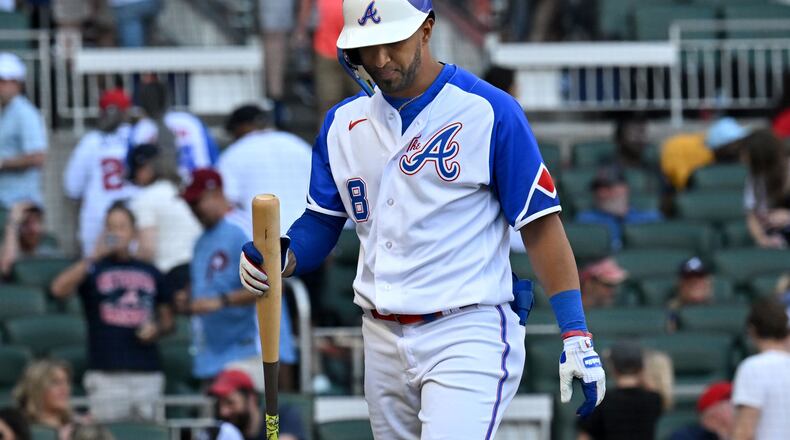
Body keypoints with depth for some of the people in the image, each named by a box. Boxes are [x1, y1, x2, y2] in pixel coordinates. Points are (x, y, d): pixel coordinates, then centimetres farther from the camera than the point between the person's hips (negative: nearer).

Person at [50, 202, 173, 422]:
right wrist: (94, 257, -18)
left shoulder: (150, 273, 16)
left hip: (148, 372, 3)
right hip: (106, 374, -3)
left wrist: (157, 329, 1)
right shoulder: (94, 269, 5)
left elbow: (167, 319, 24)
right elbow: (59, 288, -15)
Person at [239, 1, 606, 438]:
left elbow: (540, 224, -6)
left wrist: (575, 334, -12)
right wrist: (280, 260, -9)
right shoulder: (343, 122, 10)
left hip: (466, 335, -6)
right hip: (382, 340, 6)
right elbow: (321, 222, 14)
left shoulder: (489, 113, -7)